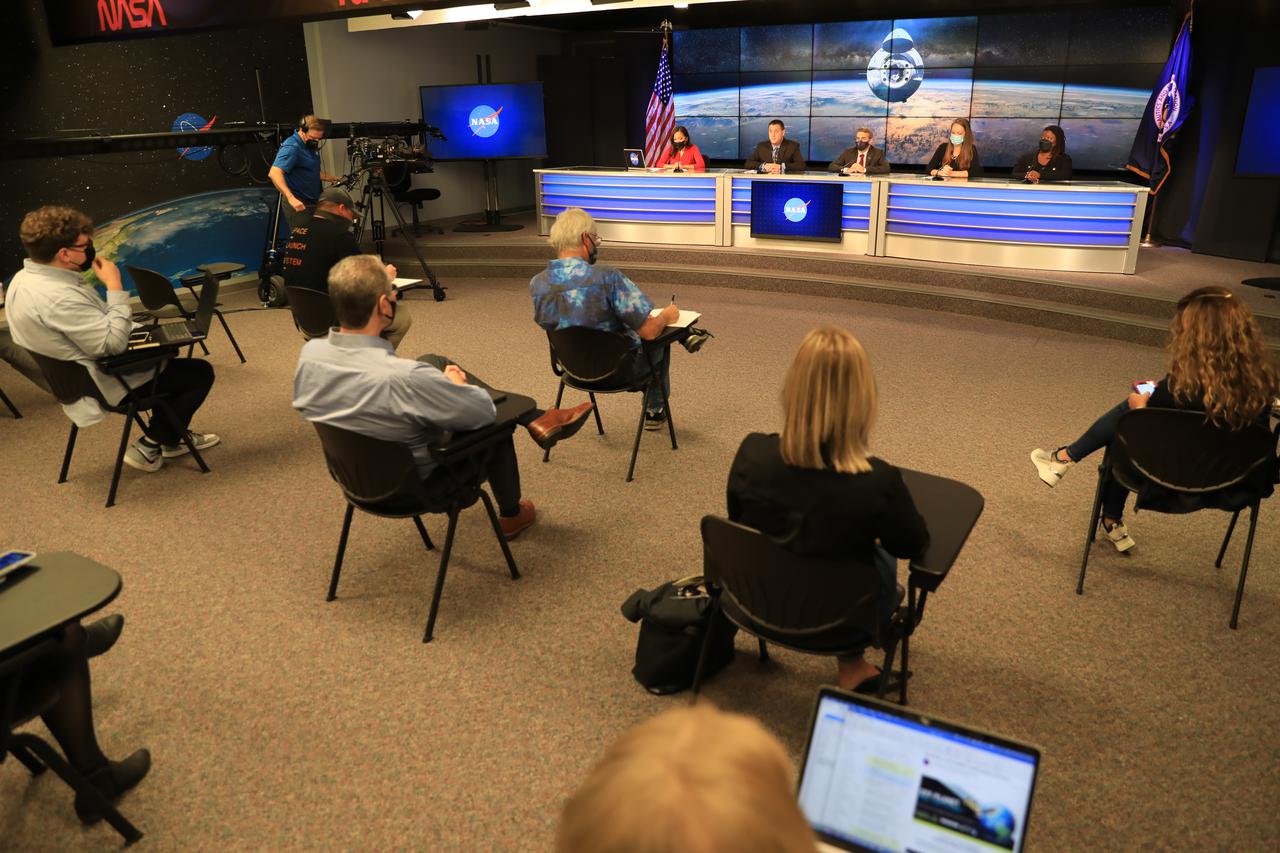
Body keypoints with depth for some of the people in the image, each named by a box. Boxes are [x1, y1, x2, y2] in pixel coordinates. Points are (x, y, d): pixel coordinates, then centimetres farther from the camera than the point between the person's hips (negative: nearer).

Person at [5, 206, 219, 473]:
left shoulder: (23, 278, 0)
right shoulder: (58, 297, -33)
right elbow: (114, 344, -31)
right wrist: (114, 286, -26)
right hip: (104, 383, -10)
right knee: (201, 372, -2)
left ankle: (173, 435, 30)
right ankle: (149, 448, 6)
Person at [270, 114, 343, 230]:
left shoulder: (310, 145, 10)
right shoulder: (292, 148, -19)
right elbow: (274, 173, -34)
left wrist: (329, 177, 14)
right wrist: (291, 198, -45)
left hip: (312, 202, 9)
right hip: (298, 205, -9)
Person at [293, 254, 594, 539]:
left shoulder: (309, 353, -19)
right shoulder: (403, 378, -39)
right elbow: (485, 412, -26)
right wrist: (457, 387, -4)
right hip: (416, 484, -6)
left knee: (435, 362, 12)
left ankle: (534, 419, 18)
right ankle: (511, 515, 44)